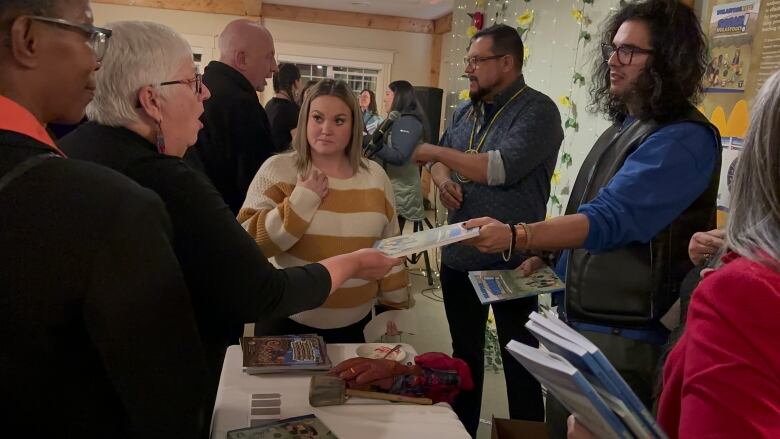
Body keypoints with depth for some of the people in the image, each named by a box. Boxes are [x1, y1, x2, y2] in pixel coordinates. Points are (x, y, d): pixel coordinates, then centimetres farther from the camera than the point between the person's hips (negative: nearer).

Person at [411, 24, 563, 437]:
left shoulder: (537, 111, -12)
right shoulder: (466, 112, 10)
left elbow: (502, 168, -25)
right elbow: (439, 161, 17)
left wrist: (435, 152, -17)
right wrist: (442, 179, -8)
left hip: (511, 262, -7)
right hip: (458, 257, 7)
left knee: (520, 363, 9)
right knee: (464, 355, 21)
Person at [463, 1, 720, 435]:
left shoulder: (683, 139, -20)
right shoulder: (625, 126, 11)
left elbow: (610, 218, -31)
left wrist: (516, 236, -42)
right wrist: (548, 259, 11)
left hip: (624, 335, -9)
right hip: (579, 318, 9)